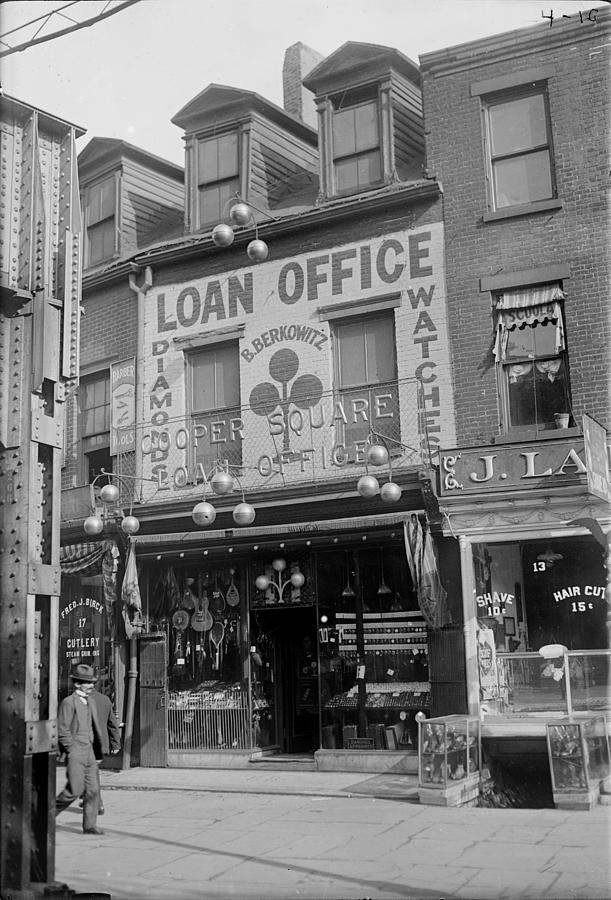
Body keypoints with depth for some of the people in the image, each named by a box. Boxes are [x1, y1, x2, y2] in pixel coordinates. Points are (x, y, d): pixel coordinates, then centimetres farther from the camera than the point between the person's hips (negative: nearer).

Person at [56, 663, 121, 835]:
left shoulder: (92, 701, 14)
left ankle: (90, 826, 11)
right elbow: (62, 731, -13)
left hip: (90, 752, 7)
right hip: (75, 752, -7)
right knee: (74, 790, -8)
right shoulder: (68, 703, -10)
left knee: (93, 790, 4)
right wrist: (72, 750, -13)